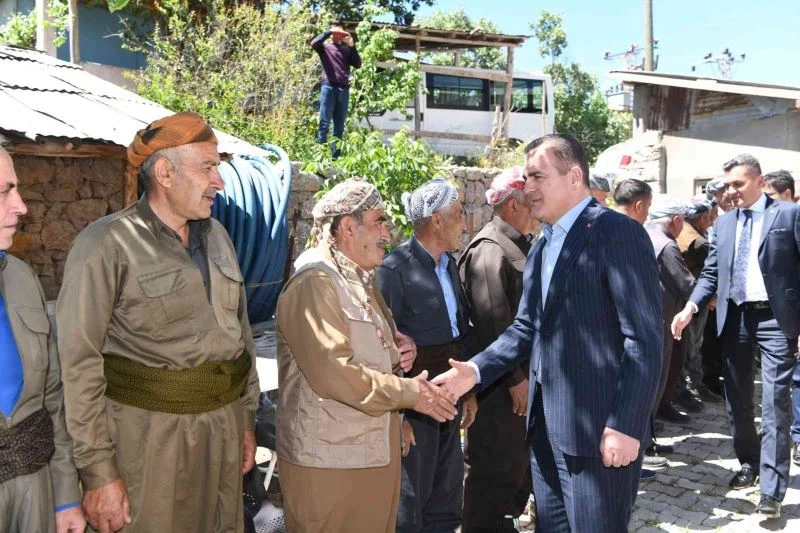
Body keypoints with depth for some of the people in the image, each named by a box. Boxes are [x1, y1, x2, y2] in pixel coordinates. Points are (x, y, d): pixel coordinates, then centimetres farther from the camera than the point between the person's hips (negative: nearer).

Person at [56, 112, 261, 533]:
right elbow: (79, 363, -13)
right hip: (148, 433, -6)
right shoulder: (108, 245, -11)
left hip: (224, 428, 6)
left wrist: (247, 418, 14)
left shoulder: (217, 236, 9)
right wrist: (97, 472, -13)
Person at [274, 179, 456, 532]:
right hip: (329, 459, -9)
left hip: (375, 450, 9)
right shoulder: (314, 284, -18)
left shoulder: (362, 281, 15)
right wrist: (410, 392, -19)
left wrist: (398, 348, 4)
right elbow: (333, 373, -27)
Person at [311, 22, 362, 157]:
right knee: (325, 123, -8)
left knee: (339, 126, 3)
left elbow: (358, 65, 8)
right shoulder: (325, 47, 12)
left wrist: (352, 46, 1)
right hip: (328, 87, -3)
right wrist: (329, 32, -5)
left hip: (344, 89, 3)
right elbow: (314, 43, -8)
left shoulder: (347, 50, 20)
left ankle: (336, 156, 4)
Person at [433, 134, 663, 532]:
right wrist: (476, 370, 0)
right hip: (547, 427, 8)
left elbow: (644, 339, -17)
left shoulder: (618, 233, -13)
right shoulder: (542, 246, 13)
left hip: (600, 429, -8)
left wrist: (625, 426, -19)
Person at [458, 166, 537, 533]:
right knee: (495, 468, 5)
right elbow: (492, 323, -24)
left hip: (523, 375, 10)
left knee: (519, 461, 22)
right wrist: (514, 379, -21)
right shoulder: (490, 250, -19)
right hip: (500, 383, -10)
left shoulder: (521, 245, 11)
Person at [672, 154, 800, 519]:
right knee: (737, 400, 14)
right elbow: (710, 273, 10)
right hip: (734, 318, 5)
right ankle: (748, 463, 33)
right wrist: (690, 307, -7)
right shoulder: (723, 223, 11)